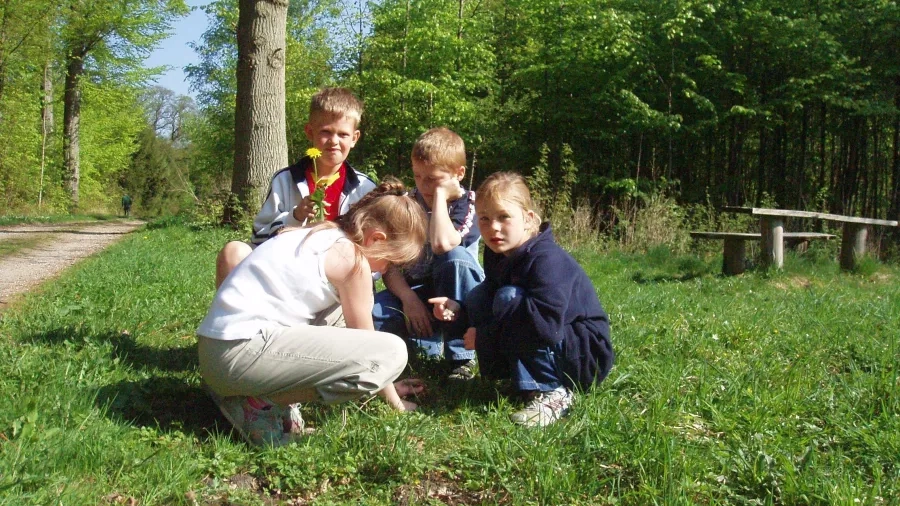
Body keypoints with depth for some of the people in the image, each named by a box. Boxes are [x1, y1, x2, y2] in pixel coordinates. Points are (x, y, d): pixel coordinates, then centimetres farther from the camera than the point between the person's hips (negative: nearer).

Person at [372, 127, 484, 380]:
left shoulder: (468, 204, -12)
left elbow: (441, 244, -34)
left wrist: (440, 194, -22)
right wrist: (408, 298, -24)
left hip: (456, 296, -2)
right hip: (414, 293, 2)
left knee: (456, 256, -35)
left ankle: (461, 356, -25)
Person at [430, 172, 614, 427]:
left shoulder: (547, 260, -26)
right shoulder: (497, 254, 1)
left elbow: (545, 324, -38)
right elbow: (487, 300, 9)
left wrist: (483, 337, -27)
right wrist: (458, 309, -13)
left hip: (586, 356, -8)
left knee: (510, 299, -29)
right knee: (478, 295, -5)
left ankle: (550, 393, -20)